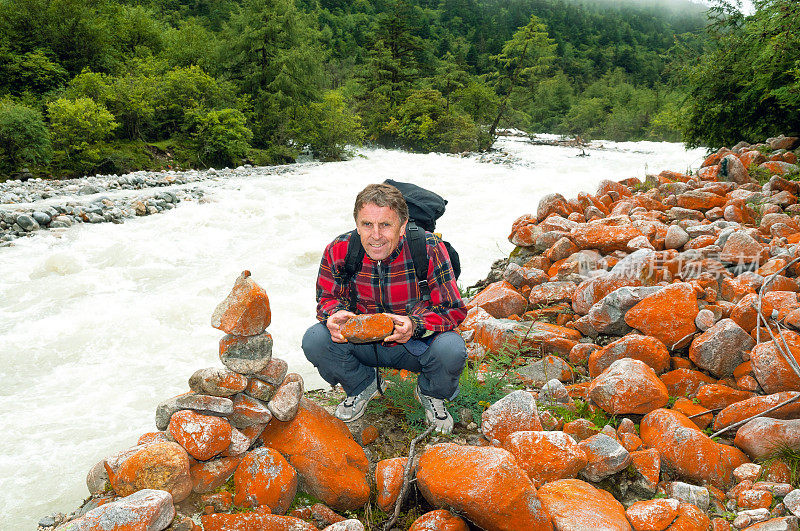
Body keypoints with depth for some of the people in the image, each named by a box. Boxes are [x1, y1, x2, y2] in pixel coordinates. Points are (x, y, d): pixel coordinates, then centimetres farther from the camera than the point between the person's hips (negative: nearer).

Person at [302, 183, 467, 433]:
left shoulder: (428, 249, -22)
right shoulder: (338, 250, -16)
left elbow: (453, 309, -18)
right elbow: (327, 298, 0)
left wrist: (414, 325, -37)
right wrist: (334, 314, -26)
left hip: (416, 343, -2)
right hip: (362, 343, 2)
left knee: (451, 350, -33)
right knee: (314, 340, -23)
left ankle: (430, 394, 6)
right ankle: (362, 385, 10)